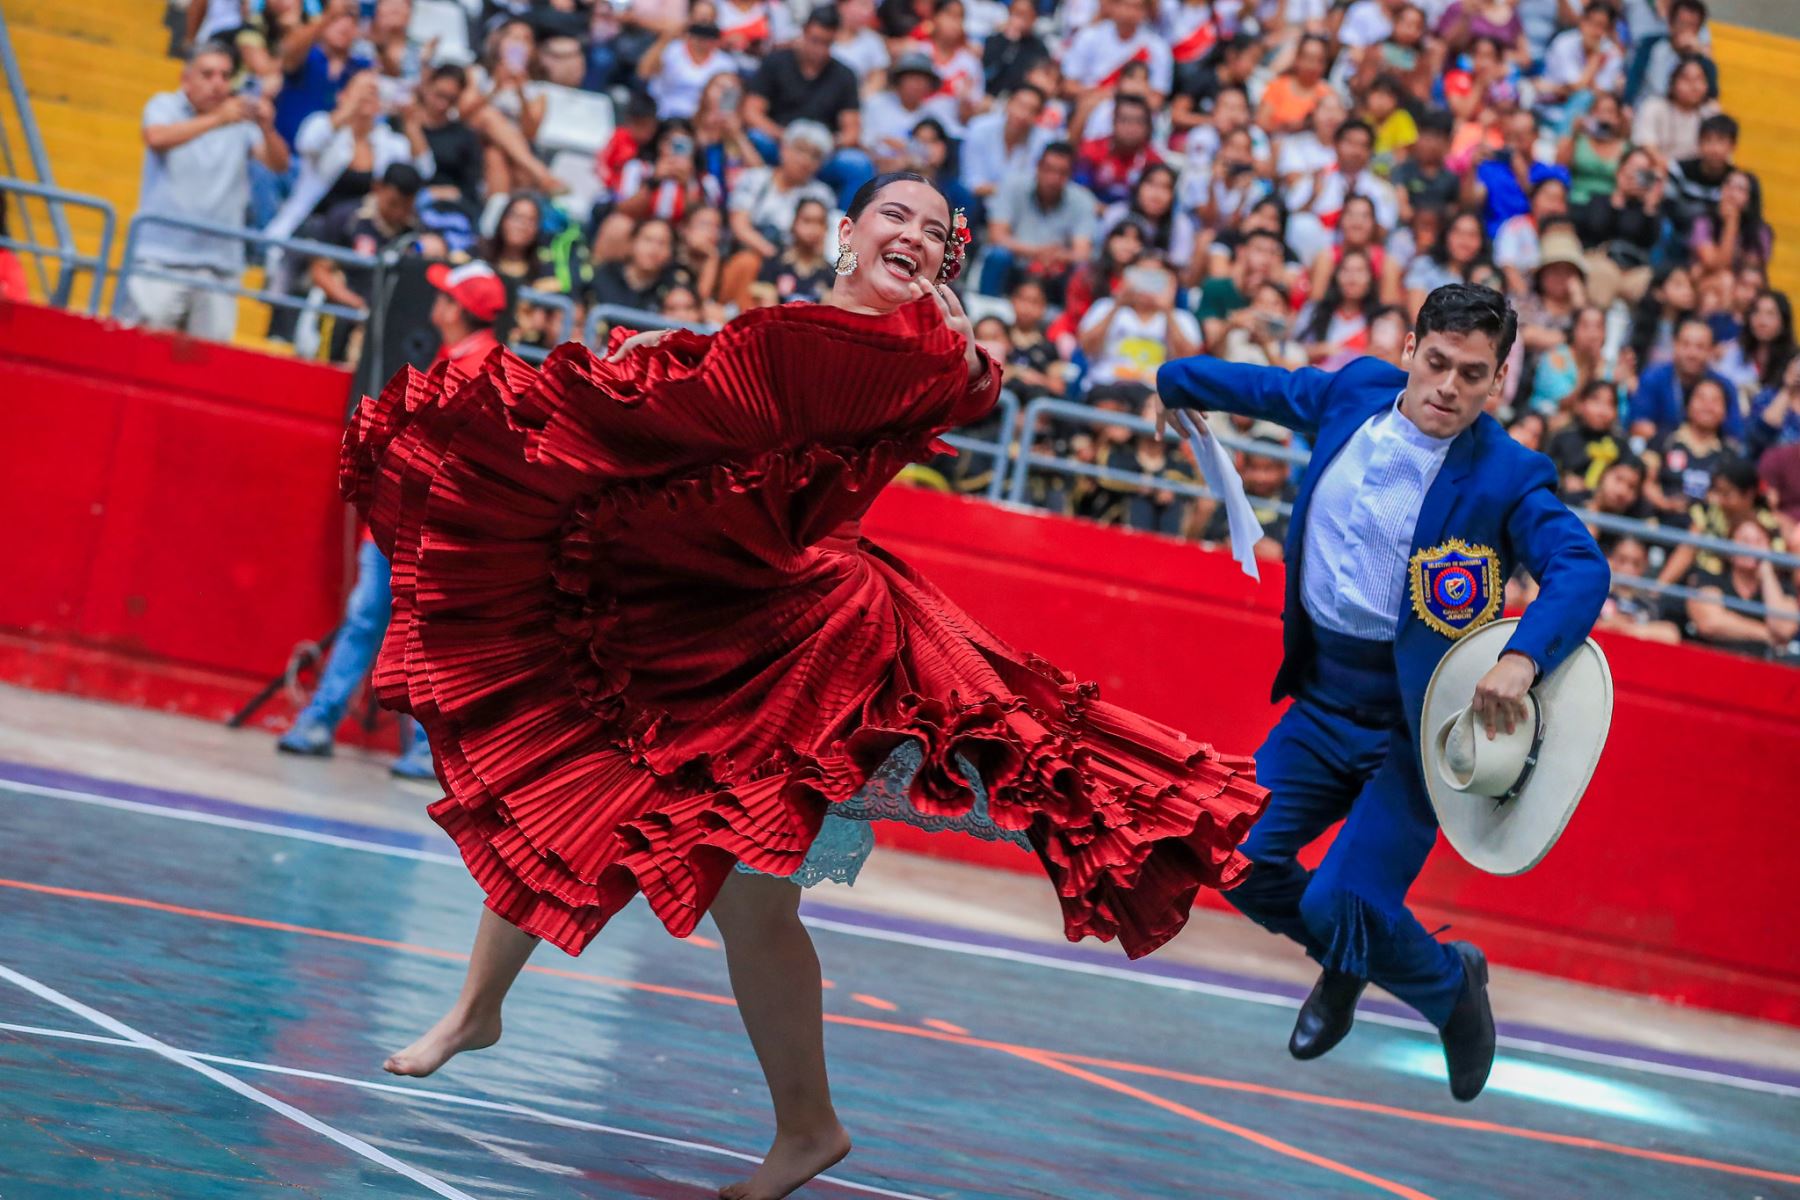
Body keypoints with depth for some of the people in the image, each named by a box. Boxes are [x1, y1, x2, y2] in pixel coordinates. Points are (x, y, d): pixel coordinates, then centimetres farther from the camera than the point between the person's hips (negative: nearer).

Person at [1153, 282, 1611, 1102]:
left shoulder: (1504, 479, -19)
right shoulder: (1353, 395, -3)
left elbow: (1581, 567, -32)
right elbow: (1265, 388, 17)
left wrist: (1522, 657, -49)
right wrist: (1177, 382, 31)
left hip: (1417, 724, -5)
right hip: (1324, 702, 5)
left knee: (1339, 905, -16)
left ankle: (1449, 983, 18)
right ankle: (1348, 960, 30)